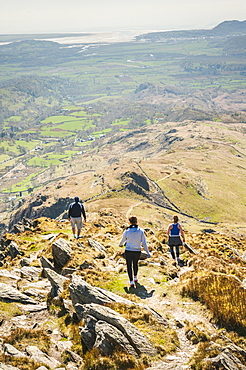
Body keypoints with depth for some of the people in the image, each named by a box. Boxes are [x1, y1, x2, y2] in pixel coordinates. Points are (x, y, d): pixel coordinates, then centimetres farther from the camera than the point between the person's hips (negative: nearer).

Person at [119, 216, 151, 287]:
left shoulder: (127, 231, -10)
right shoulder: (141, 231, -10)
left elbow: (123, 240, 7)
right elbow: (144, 243, -9)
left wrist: (120, 244, 30)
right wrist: (148, 252, -1)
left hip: (128, 251, -2)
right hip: (137, 251, 2)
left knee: (129, 266, 11)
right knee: (135, 264, 27)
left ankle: (131, 281, 2)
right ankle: (135, 277, 44)